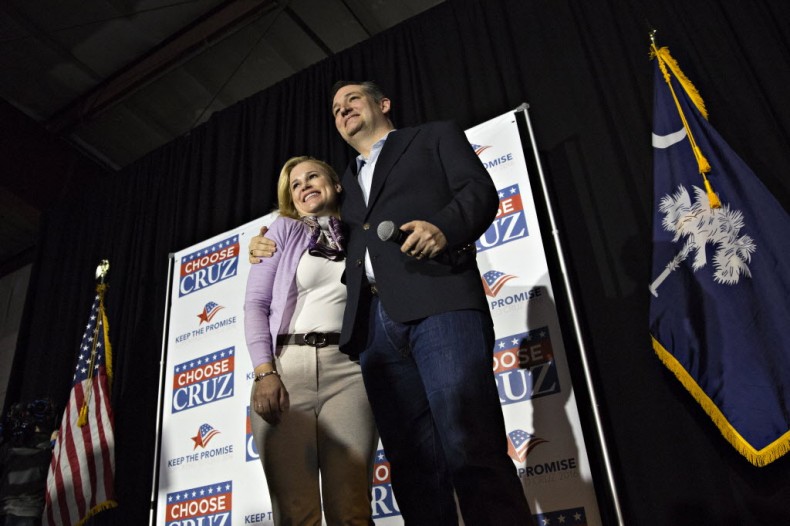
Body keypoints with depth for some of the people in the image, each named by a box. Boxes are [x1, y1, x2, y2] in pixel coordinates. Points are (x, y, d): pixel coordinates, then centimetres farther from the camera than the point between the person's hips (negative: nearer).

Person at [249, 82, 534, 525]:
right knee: (412, 464, -1)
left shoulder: (436, 136, 21)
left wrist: (445, 227, -16)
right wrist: (276, 249, 20)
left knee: (473, 451, -15)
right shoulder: (347, 183, 35)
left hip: (440, 303, -5)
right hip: (376, 324, 5)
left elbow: (480, 191, 5)